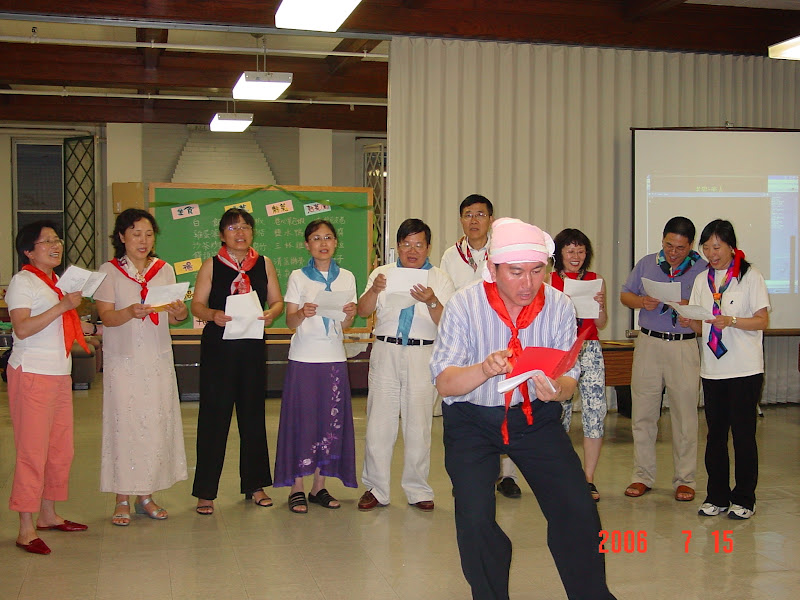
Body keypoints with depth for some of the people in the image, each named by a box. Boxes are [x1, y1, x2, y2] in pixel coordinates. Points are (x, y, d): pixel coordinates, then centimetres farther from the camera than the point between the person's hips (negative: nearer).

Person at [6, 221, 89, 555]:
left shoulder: (58, 282, 18)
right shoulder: (22, 281, -7)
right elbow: (22, 328, -20)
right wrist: (63, 306, -22)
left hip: (60, 374, 8)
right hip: (32, 374, -8)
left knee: (61, 449, 10)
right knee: (33, 451, -8)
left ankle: (48, 515, 22)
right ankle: (26, 529, -3)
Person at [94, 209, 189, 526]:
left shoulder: (165, 270, 10)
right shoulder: (110, 271, 0)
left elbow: (172, 318, 8)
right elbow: (106, 316, -9)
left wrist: (180, 313, -15)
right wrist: (130, 312, -28)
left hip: (158, 359, 3)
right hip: (123, 360, -3)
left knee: (157, 424, 3)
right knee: (124, 424, -4)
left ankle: (146, 495, 15)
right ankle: (123, 498, 7)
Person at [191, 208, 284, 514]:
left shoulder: (264, 264, 9)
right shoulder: (211, 265, 2)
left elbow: (278, 301, 9)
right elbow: (196, 305, -2)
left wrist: (271, 313, -14)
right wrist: (213, 314, -23)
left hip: (253, 347, 3)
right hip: (217, 347, -3)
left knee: (253, 414, 10)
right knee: (213, 415, -2)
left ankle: (254, 484, 22)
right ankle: (205, 492, 5)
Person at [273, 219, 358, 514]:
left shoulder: (347, 278, 9)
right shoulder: (298, 277, 3)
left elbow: (345, 325, 8)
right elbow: (290, 321, -2)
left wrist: (350, 314, -13)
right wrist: (302, 313, -23)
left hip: (334, 358, 3)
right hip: (304, 357, -2)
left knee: (331, 419, 3)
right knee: (302, 419, -3)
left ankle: (319, 486, 13)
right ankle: (297, 489, 6)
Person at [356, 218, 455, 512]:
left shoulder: (440, 279, 8)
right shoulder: (382, 273, 11)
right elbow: (363, 311, -1)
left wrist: (431, 301, -22)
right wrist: (374, 290, -20)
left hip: (423, 355, -1)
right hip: (385, 352, 1)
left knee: (419, 424, 3)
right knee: (378, 422, 0)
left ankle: (418, 490, 15)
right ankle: (376, 489, 12)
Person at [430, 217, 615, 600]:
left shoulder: (559, 306, -11)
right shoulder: (464, 306, -18)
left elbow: (569, 380, -8)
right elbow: (444, 383, -20)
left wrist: (557, 389, -33)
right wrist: (485, 370, -41)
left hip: (535, 415, 2)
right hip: (471, 418, -1)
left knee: (577, 509, -6)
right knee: (475, 518, -14)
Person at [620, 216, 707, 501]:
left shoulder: (702, 269, 1)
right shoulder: (646, 264, 8)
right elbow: (624, 295, 13)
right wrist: (642, 302, -8)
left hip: (684, 347, -2)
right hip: (648, 342, 2)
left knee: (685, 415, 2)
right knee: (643, 413, 5)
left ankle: (684, 480, 14)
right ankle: (643, 476, 16)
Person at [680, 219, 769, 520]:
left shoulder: (750, 276, -3)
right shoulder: (702, 280, 11)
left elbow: (763, 321, -6)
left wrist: (731, 320, -21)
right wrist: (690, 322, -9)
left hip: (745, 368, -5)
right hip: (712, 368, 5)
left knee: (743, 433, -1)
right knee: (715, 433, 8)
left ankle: (744, 499, 9)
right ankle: (717, 496, 17)